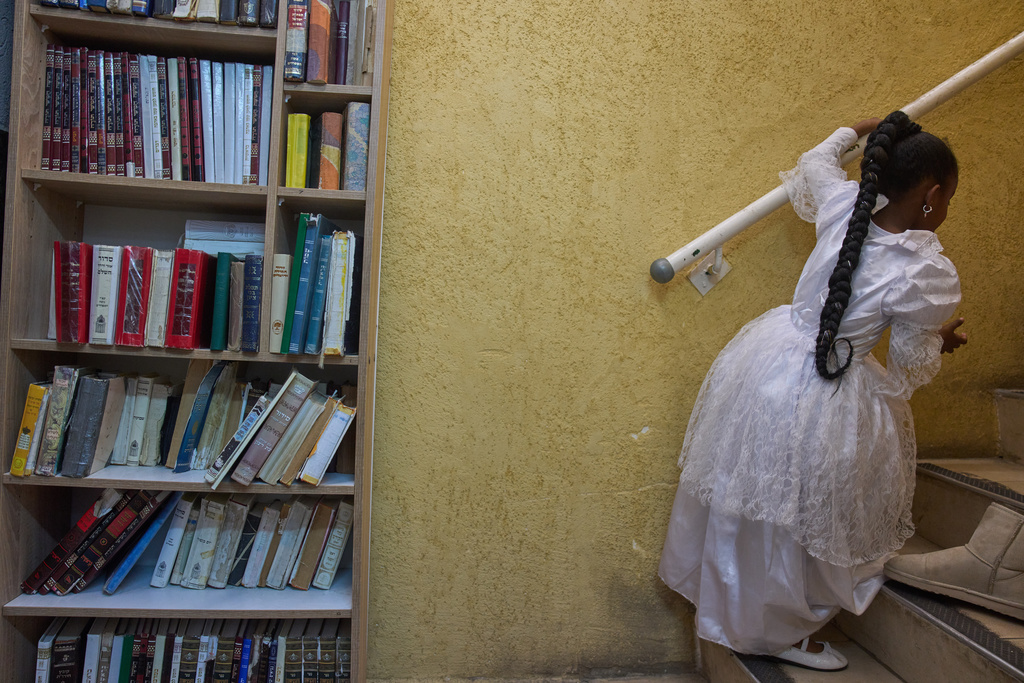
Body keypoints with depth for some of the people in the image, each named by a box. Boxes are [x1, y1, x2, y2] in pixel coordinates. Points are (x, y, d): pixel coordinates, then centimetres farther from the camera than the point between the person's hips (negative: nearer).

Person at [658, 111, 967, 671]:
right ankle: (781, 635, 37)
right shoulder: (930, 276, -18)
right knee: (801, 514, 15)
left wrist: (857, 130, 40)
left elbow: (815, 162, 21)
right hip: (826, 396, -6)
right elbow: (910, 368, -5)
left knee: (754, 500, 26)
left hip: (769, 355, 6)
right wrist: (941, 342, 17)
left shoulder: (843, 206, -4)